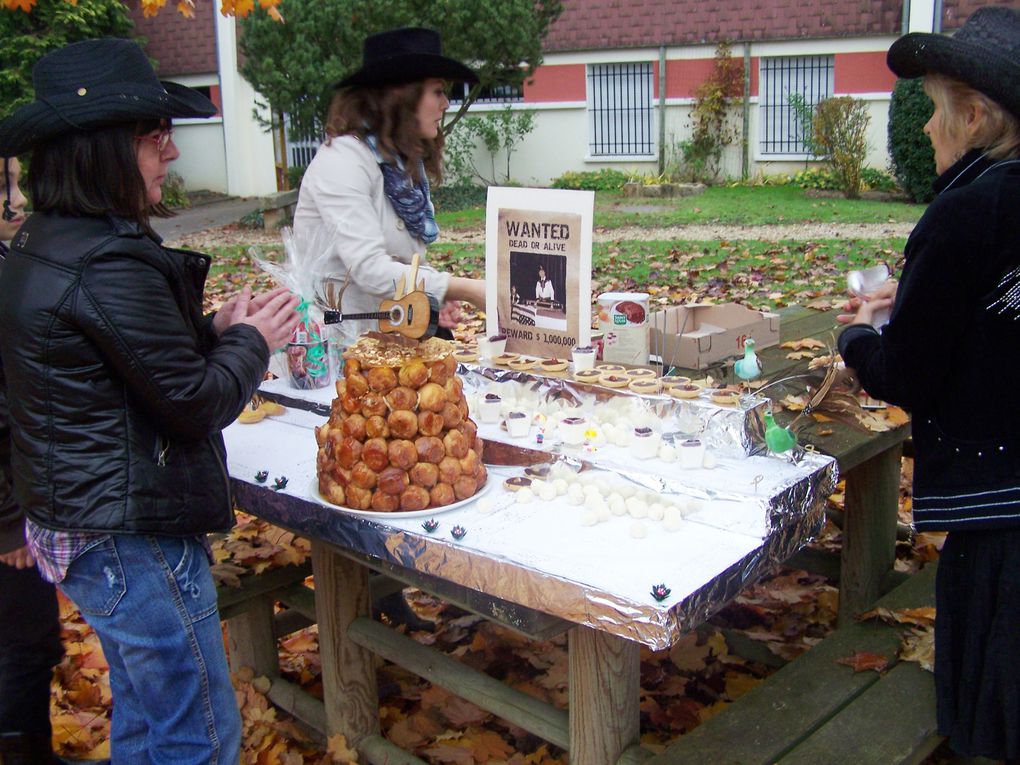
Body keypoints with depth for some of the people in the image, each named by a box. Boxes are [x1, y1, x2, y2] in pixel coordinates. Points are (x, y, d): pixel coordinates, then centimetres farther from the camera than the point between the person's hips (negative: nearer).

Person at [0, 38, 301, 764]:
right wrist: (251, 340, -3)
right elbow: (195, 403, -19)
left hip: (73, 524, 10)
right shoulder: (109, 264, -24)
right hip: (133, 538, -10)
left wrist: (213, 328, 4)